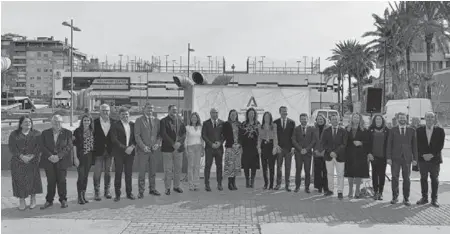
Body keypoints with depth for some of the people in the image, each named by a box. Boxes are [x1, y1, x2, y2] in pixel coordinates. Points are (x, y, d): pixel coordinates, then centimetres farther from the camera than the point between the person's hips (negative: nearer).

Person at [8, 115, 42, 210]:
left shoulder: (36, 134, 6)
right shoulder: (14, 134, 6)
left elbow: (39, 146, -2)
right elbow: (11, 147, -3)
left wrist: (32, 156, -15)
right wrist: (22, 156, -15)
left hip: (32, 161, 0)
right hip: (18, 162, 0)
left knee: (32, 180, 2)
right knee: (20, 180, -1)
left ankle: (33, 199, 13)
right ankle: (22, 201, 7)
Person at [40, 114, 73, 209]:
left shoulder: (67, 133, 3)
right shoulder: (45, 133, 9)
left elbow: (69, 146, -5)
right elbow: (42, 146, 2)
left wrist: (59, 156, -14)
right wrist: (50, 156, -13)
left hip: (62, 161, -1)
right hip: (49, 161, 2)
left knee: (61, 181, 0)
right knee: (51, 181, 3)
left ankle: (63, 200, 12)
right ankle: (49, 201, 13)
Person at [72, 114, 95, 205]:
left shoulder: (92, 131, 8)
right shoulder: (77, 131, -5)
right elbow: (74, 144, -7)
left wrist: (93, 155, 7)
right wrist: (75, 157, -12)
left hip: (89, 156, 4)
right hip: (80, 156, -4)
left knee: (86, 176, 9)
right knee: (81, 176, -6)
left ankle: (83, 196, 18)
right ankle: (80, 197, 3)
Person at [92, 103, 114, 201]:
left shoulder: (113, 122, 4)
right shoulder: (95, 122, -3)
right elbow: (92, 136, -3)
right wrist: (93, 150, -9)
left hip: (110, 151, 2)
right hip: (98, 151, -2)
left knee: (108, 172, 10)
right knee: (97, 173, 0)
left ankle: (107, 191, 22)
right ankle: (96, 192, 9)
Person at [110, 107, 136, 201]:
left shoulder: (133, 125, 11)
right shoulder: (115, 125, -3)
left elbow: (136, 138, 11)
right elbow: (114, 140, -9)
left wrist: (132, 146, -8)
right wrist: (125, 148, -15)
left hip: (130, 152, 3)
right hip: (119, 153, -3)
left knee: (129, 174, 7)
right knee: (118, 174, 0)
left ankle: (129, 193, 17)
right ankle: (117, 194, 8)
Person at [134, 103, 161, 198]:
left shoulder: (156, 121, 11)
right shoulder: (139, 120, -1)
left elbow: (159, 134, 12)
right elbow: (137, 135, -7)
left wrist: (157, 143, -5)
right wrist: (143, 146, -15)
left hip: (153, 149, 4)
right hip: (142, 150, -4)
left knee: (153, 171, 9)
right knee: (142, 171, 0)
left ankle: (152, 189, 20)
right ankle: (141, 191, 8)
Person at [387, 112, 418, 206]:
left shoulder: (411, 131, 8)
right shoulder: (393, 130, 6)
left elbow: (414, 145, 8)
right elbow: (389, 144, 3)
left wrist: (415, 158, 2)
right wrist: (388, 157, -5)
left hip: (407, 158, 0)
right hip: (395, 158, 0)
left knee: (406, 179, 2)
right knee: (395, 178, 0)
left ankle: (406, 199, 9)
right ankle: (395, 197, 9)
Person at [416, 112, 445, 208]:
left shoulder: (440, 130, 2)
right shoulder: (419, 130, 4)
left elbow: (440, 145, -4)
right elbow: (418, 144, 1)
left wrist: (432, 155, -12)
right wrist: (423, 155, -11)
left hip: (435, 159, -1)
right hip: (422, 158, 1)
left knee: (435, 179, 4)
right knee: (423, 178, 6)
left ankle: (434, 199, 10)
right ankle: (424, 198, 13)